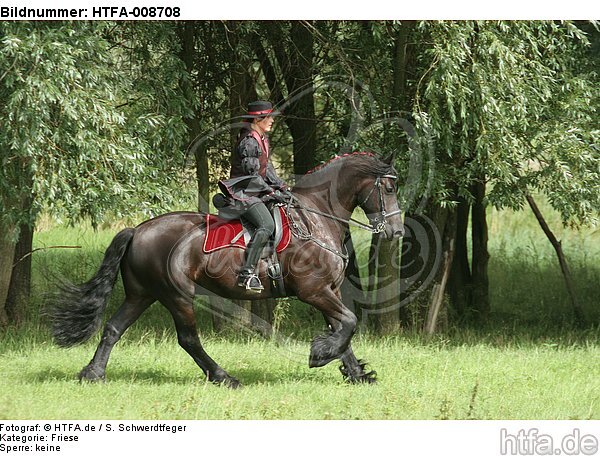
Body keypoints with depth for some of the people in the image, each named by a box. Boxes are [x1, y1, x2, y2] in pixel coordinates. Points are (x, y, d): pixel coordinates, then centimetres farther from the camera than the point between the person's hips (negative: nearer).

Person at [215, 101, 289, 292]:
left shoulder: (263, 139, 15)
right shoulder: (248, 142, -17)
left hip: (257, 192, 11)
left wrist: (281, 186, 10)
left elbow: (267, 168, 21)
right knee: (266, 225, -30)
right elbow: (252, 174, -18)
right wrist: (272, 192, -14)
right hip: (244, 192, -11)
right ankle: (247, 273, -36)